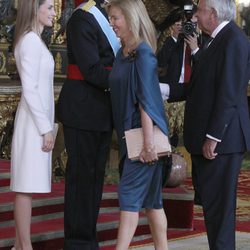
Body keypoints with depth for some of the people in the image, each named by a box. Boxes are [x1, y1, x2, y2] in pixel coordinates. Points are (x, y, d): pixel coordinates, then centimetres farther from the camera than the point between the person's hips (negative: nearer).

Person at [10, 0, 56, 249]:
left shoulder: (34, 40, 15)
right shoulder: (31, 41, -14)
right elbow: (29, 89, -18)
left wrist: (46, 125, 13)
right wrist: (45, 128, -17)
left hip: (38, 120, 9)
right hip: (34, 122, -9)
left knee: (26, 185, 10)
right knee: (27, 186, -7)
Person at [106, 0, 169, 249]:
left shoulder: (143, 53, -13)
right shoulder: (123, 53, 11)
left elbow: (146, 100, -17)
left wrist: (148, 142, -20)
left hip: (143, 132, -8)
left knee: (129, 193, -10)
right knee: (149, 196, 10)